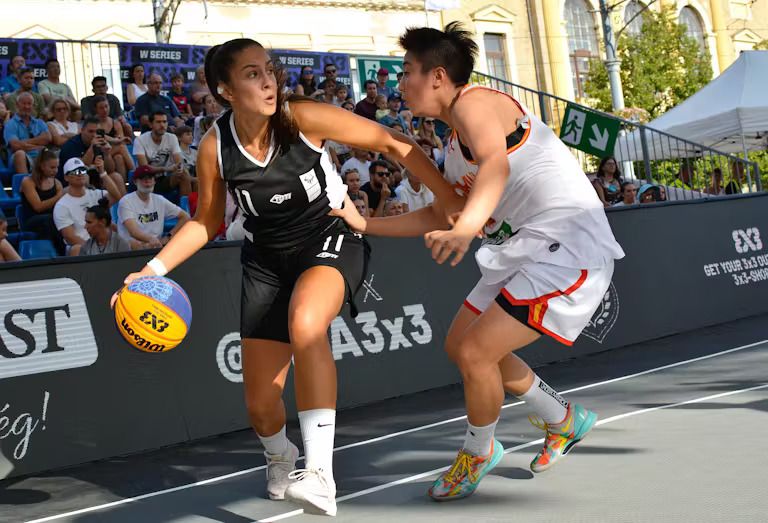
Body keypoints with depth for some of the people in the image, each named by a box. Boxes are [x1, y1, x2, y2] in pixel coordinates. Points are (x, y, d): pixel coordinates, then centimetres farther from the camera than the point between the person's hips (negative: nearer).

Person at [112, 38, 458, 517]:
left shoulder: (302, 117, -20)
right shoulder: (215, 147, -13)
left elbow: (390, 142, -15)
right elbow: (207, 222, 3)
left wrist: (451, 201, -17)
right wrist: (154, 270, -9)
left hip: (332, 242, -3)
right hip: (268, 260, 3)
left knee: (305, 322, -38)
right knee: (261, 400, 1)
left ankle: (320, 475, -34)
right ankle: (280, 458, 40)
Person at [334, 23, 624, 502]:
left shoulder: (474, 102, -15)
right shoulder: (456, 146, 16)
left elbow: (497, 165, -36)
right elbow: (437, 218, 25)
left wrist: (466, 228, -54)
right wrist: (363, 224, 22)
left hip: (568, 249, -11)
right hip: (524, 254, 11)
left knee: (475, 353, -12)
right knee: (461, 345, 16)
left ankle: (479, 452, 18)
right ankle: (565, 422, 33)